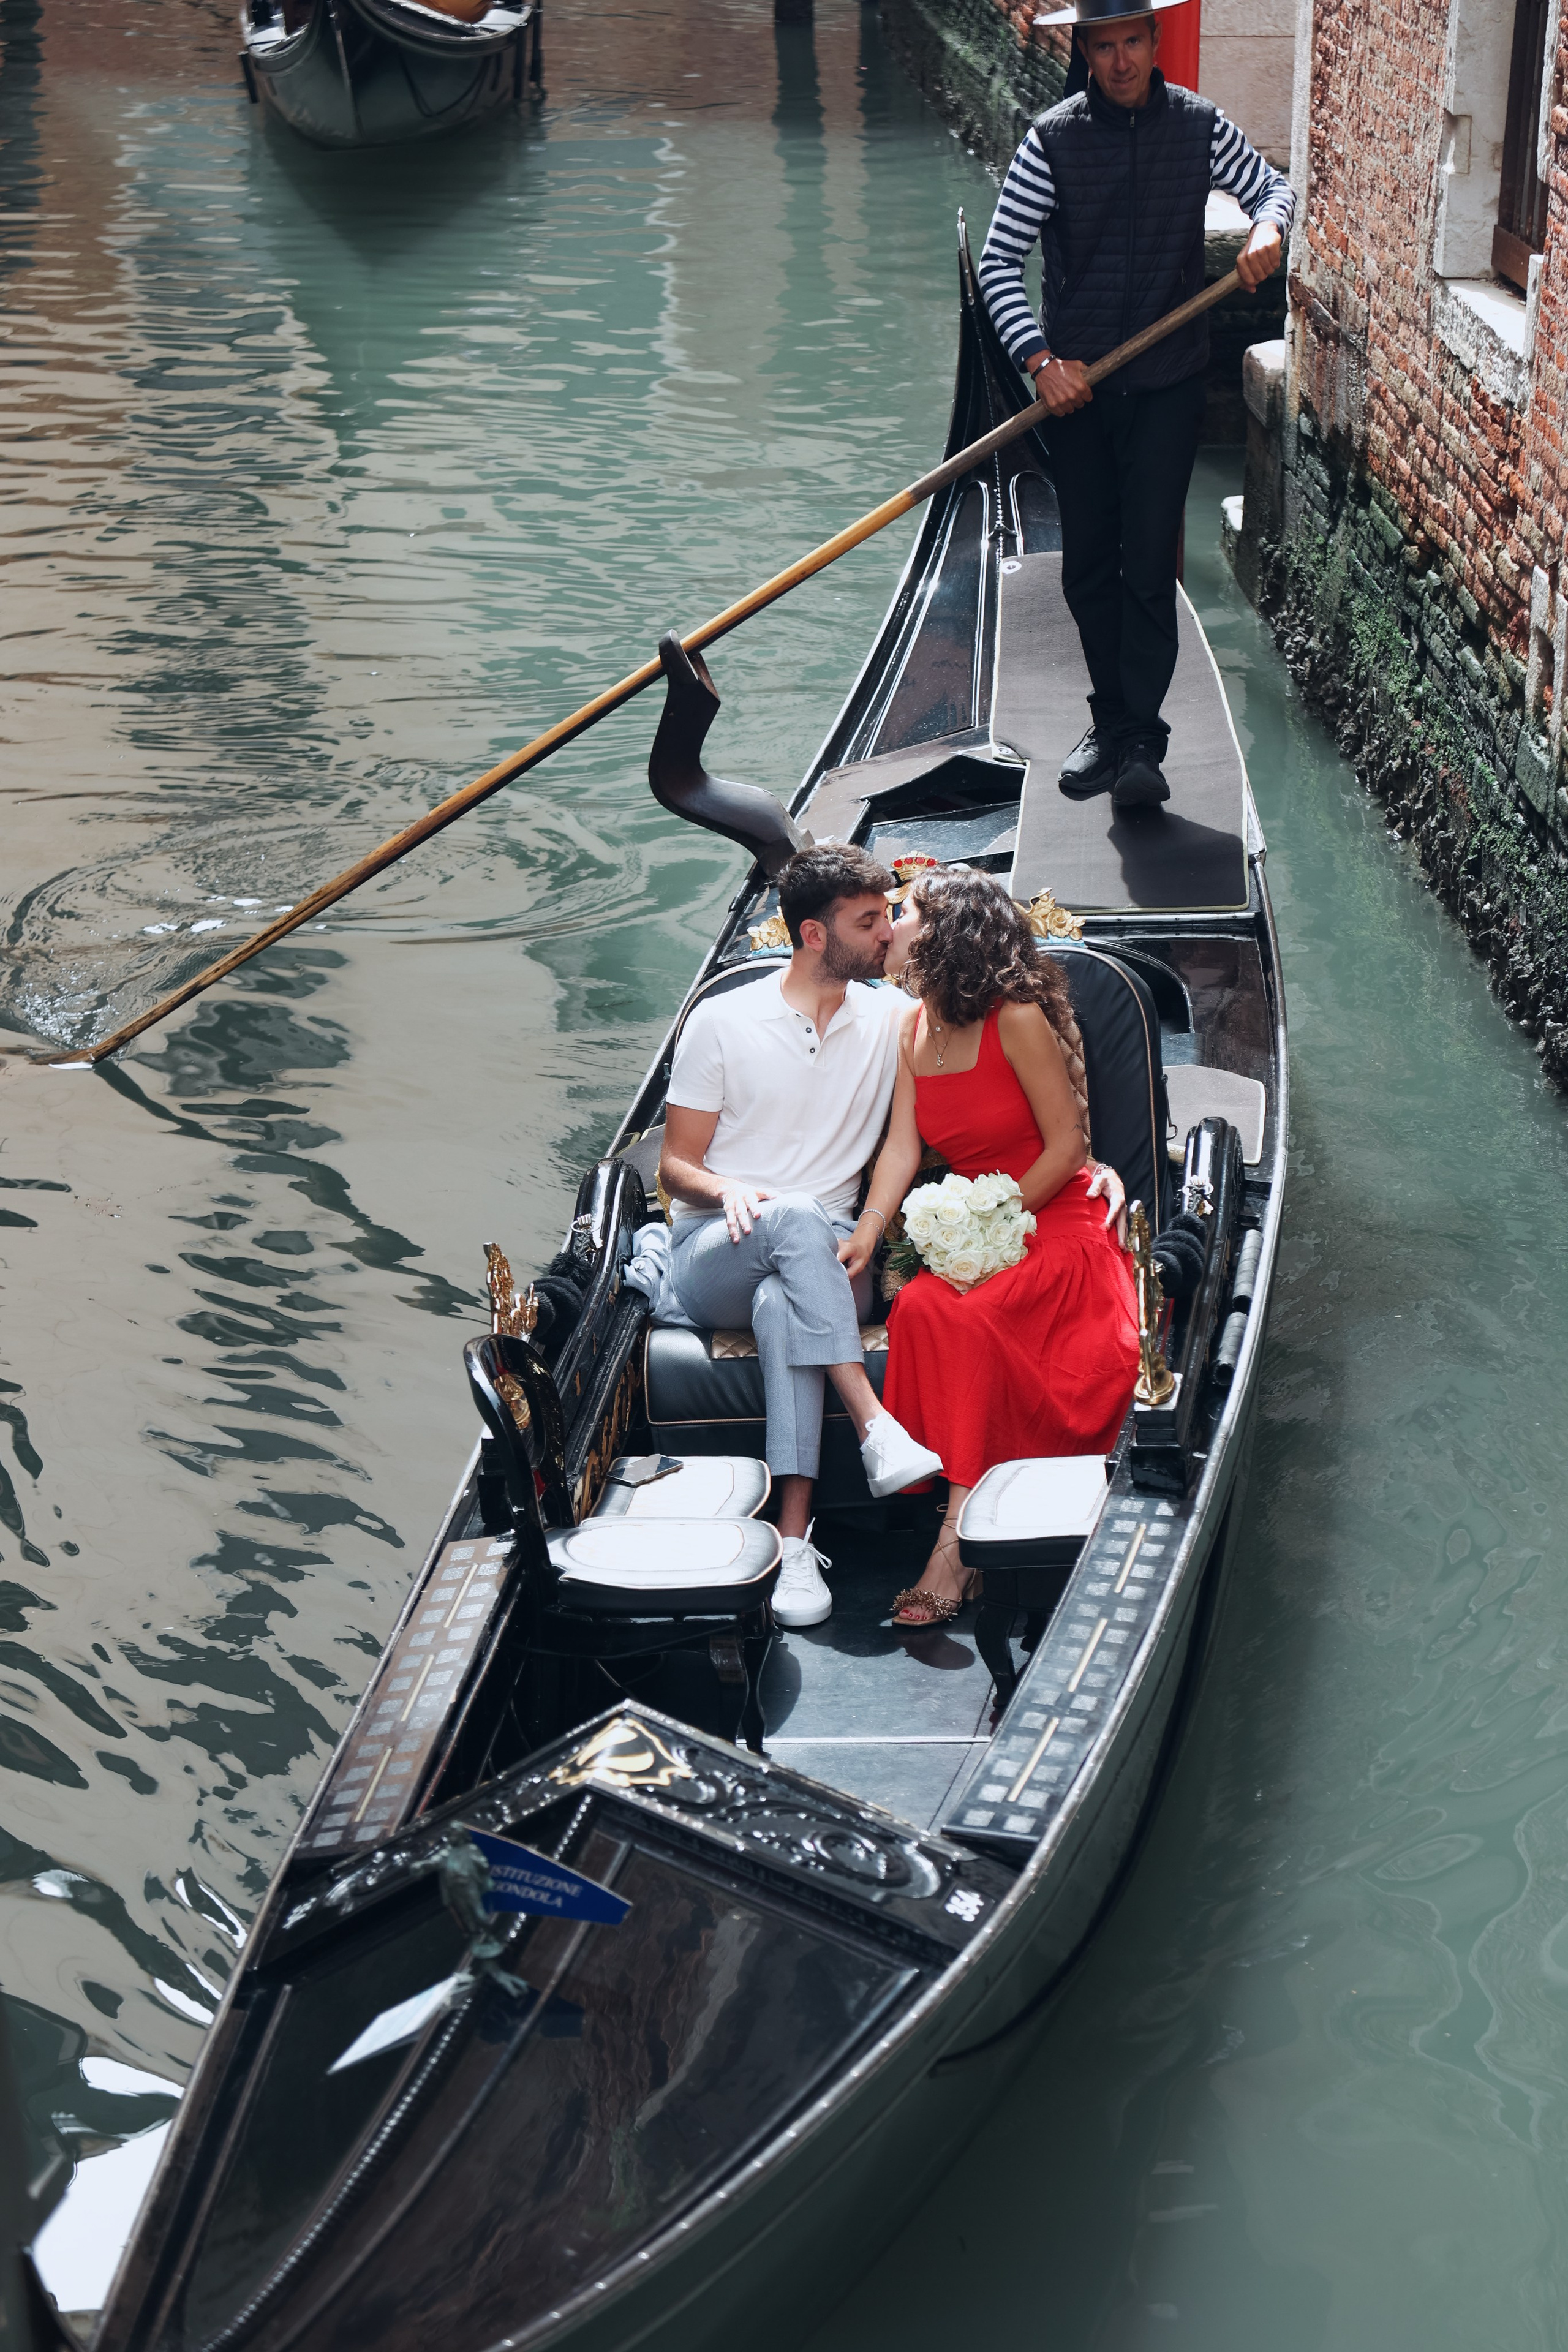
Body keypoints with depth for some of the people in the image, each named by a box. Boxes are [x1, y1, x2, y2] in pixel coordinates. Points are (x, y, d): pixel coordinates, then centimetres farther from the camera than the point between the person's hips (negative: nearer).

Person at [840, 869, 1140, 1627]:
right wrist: (868, 1229, -16)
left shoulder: (1017, 1019, -13)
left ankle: (957, 1537, -31)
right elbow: (903, 1143, 0)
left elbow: (1066, 1146, -12)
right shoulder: (911, 1027, 8)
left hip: (1057, 1227, -6)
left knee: (958, 1316, -31)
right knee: (916, 1309, -25)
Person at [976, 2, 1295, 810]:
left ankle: (1140, 742, -1)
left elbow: (1270, 185, 14)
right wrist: (1040, 359, -19)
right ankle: (1111, 723, 24)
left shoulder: (1199, 125, -1)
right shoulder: (1054, 139, -6)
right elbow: (999, 262, -7)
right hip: (1075, 383, 1)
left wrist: (1268, 229, -11)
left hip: (1167, 384, -1)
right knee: (1086, 567, 9)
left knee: (1149, 564, -6)